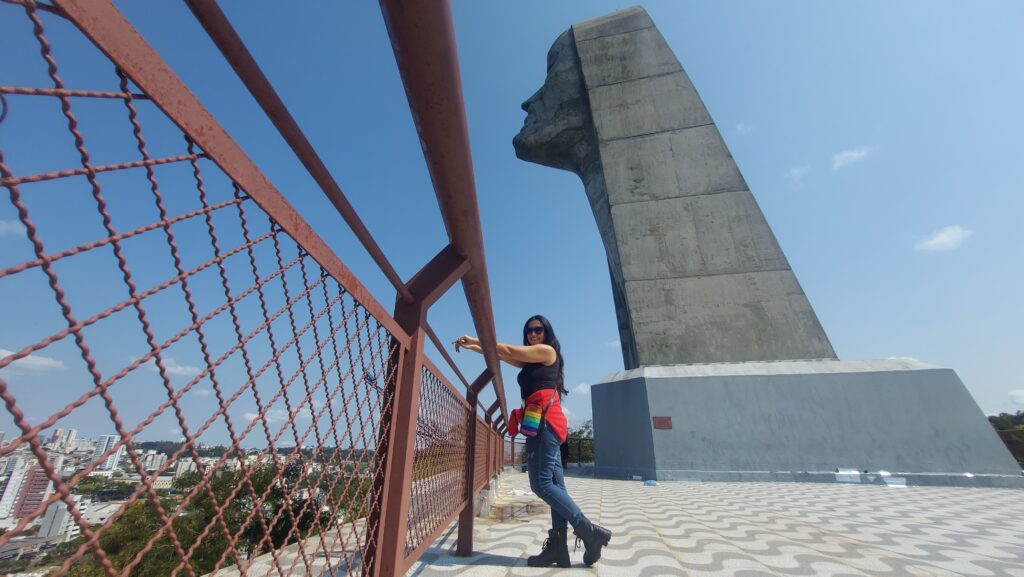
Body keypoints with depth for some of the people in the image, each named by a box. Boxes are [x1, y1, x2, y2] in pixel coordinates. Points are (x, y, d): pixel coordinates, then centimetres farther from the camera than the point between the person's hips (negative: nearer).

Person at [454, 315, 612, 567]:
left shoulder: (548, 351, -1)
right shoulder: (531, 361, 23)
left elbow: (509, 350, -5)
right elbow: (502, 356, 24)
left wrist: (474, 340, 1)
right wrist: (474, 347, 18)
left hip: (545, 420, -9)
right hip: (541, 423, 9)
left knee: (541, 484, -11)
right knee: (555, 484, 5)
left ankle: (590, 532, -5)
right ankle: (558, 547, 8)